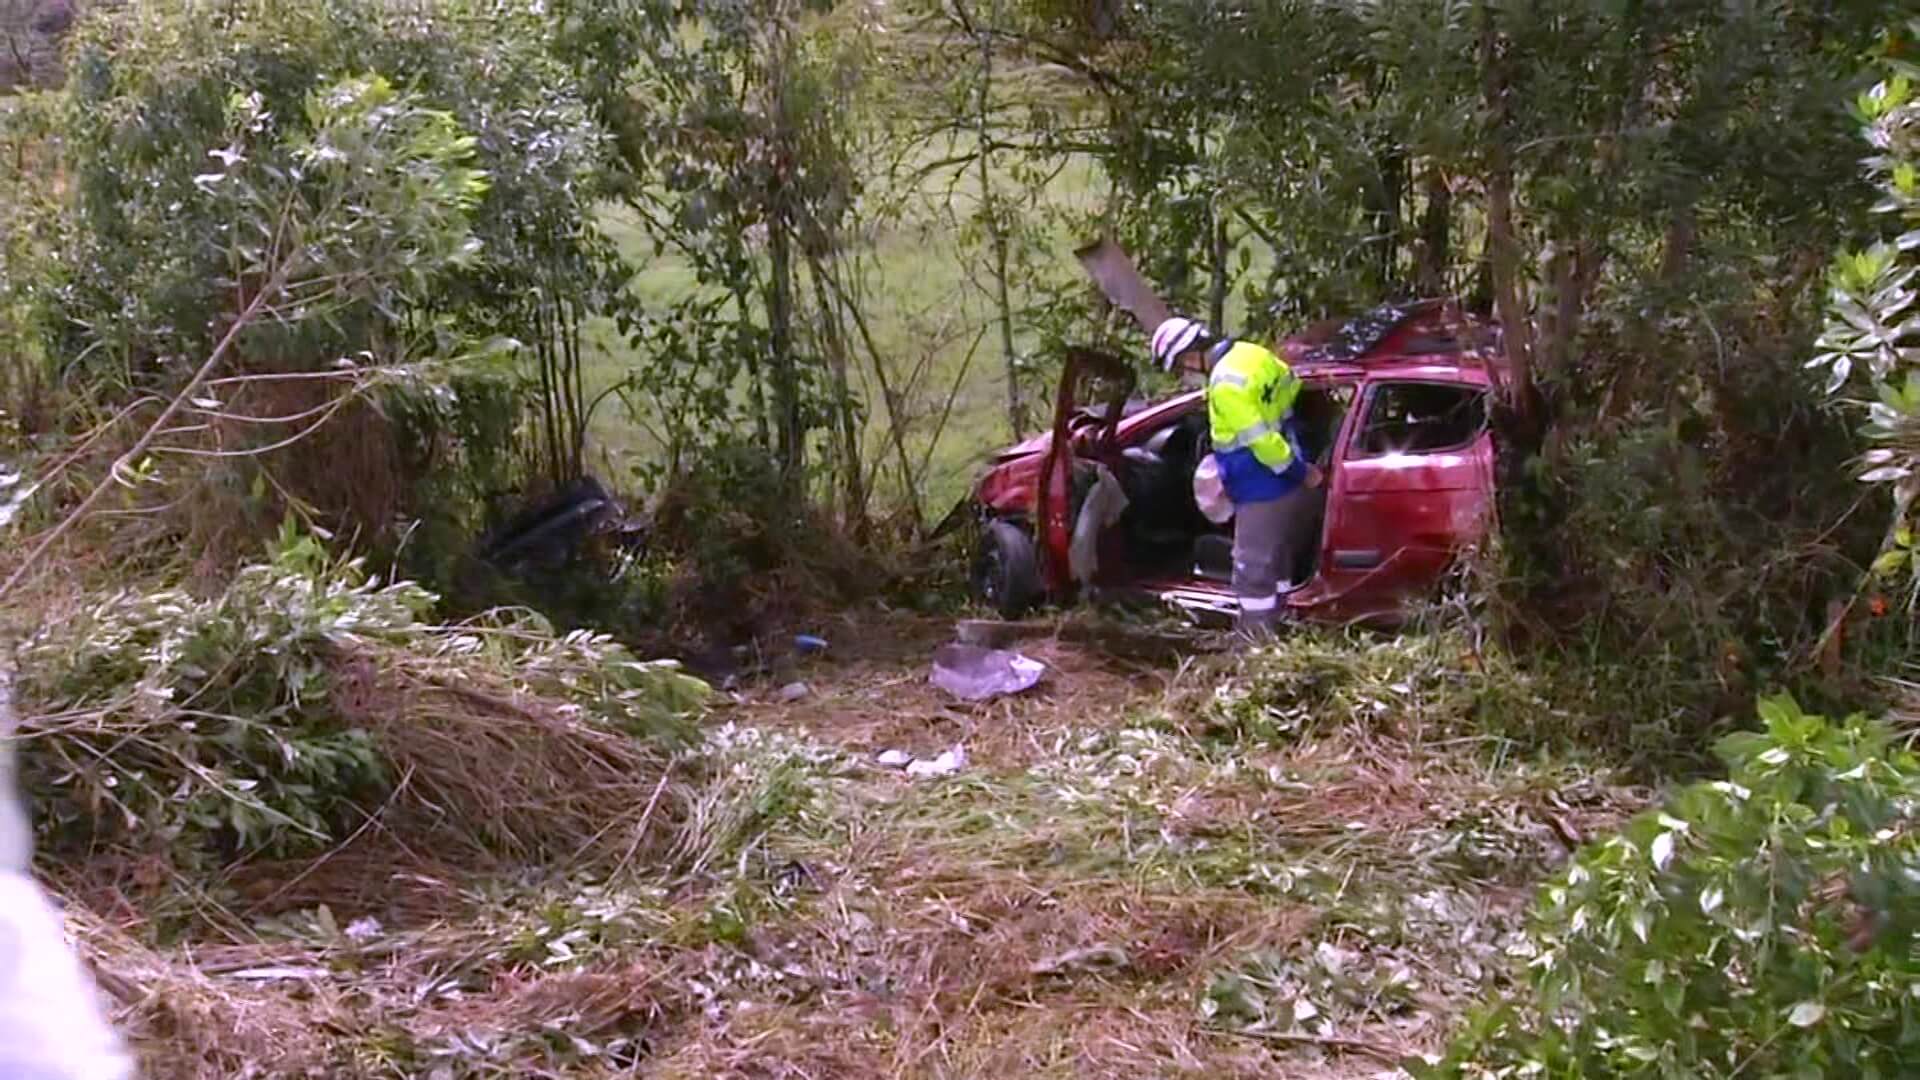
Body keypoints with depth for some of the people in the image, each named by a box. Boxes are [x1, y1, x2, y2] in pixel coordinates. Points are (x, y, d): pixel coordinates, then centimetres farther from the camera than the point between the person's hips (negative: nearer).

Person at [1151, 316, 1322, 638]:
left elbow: (1261, 440, -26)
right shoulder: (1249, 352, 4)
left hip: (1264, 493, -10)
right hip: (1290, 488, 10)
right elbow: (1291, 383, 21)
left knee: (1253, 575, -1)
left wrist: (1299, 473, -16)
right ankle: (1274, 630, 33)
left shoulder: (1226, 383, -25)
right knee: (1275, 566, 21)